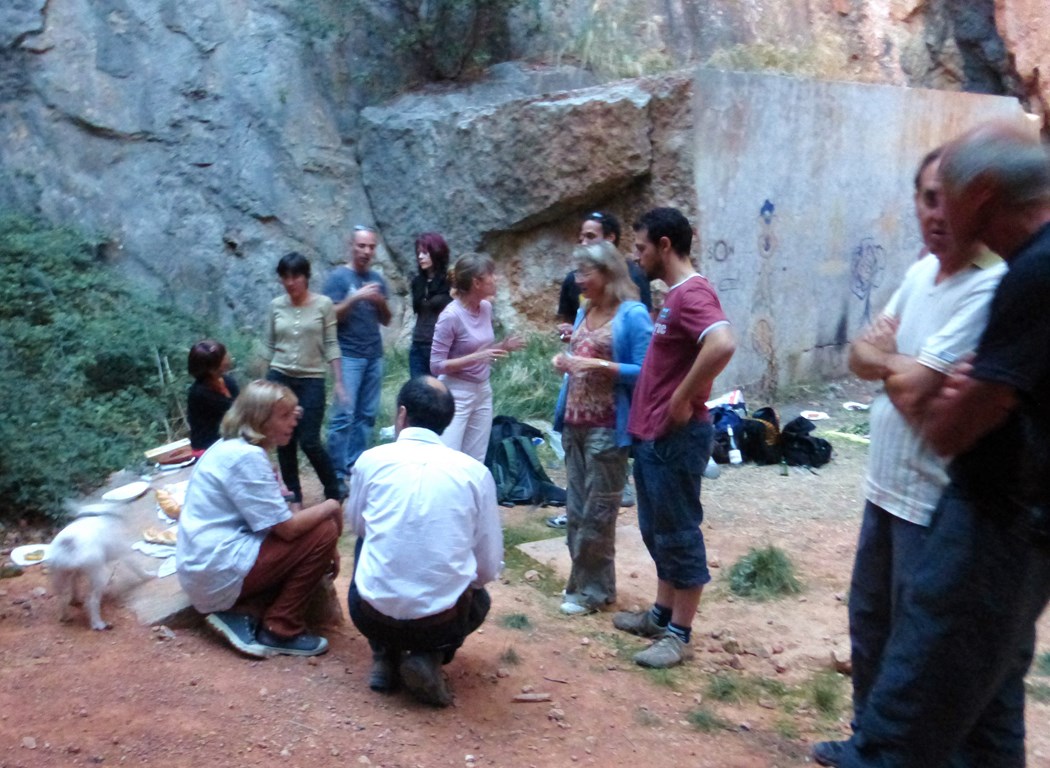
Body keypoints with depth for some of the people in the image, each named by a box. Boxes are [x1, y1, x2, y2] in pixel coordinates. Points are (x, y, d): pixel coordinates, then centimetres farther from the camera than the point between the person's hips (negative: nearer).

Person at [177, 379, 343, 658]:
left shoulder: (233, 447, 11)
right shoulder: (246, 457, -19)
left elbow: (280, 516, 15)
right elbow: (288, 527, -20)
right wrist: (331, 506, -4)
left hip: (203, 566, 10)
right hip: (219, 572, -10)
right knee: (323, 532, -9)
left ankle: (234, 612, 8)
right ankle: (280, 633, -2)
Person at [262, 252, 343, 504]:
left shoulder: (323, 304, -4)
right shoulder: (276, 305, 3)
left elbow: (331, 346, -3)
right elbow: (269, 346, 10)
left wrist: (338, 382, -6)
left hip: (312, 381, -3)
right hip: (279, 378, 3)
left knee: (309, 442, -5)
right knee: (284, 441, 5)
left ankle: (334, 491, 16)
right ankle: (293, 497, 18)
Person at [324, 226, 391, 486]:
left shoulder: (377, 279, 13)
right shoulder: (338, 277, -2)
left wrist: (381, 302, -5)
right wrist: (356, 297, -19)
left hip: (375, 356, 5)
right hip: (348, 355, -5)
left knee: (367, 414, 4)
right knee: (344, 414, -9)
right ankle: (336, 474, -4)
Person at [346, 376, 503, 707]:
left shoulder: (371, 460, -2)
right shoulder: (475, 471, -4)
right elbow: (490, 568, 2)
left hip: (371, 616, 1)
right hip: (441, 623, -1)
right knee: (479, 598, 36)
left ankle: (385, 657, 21)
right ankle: (429, 659, 7)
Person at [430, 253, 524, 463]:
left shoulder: (486, 307, 2)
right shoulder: (451, 315, -19)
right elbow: (437, 365, -17)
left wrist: (502, 347, -3)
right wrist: (477, 357, -24)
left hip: (483, 392, 7)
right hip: (456, 395, -7)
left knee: (475, 463, 11)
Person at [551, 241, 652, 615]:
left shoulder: (633, 314, -11)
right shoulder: (584, 312, 12)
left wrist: (602, 366, -23)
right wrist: (565, 362, 0)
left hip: (607, 428, -8)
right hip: (574, 423, 8)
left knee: (597, 512, 2)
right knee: (576, 508, 14)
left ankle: (593, 589, 15)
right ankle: (585, 581, 26)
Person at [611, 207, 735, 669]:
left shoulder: (692, 294, -18)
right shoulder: (675, 295, 14)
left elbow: (723, 344, -36)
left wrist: (684, 400, -26)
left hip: (676, 437, -10)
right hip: (653, 435, 10)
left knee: (679, 533, 0)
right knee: (657, 530, 18)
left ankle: (679, 635, 11)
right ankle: (661, 615, 31)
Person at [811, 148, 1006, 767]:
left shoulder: (993, 288, -22)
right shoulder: (922, 272, 5)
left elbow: (912, 390, -25)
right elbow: (860, 354, 6)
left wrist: (883, 355, -6)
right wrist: (898, 360, -15)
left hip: (935, 503, -8)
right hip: (887, 484, 9)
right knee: (869, 623, 21)